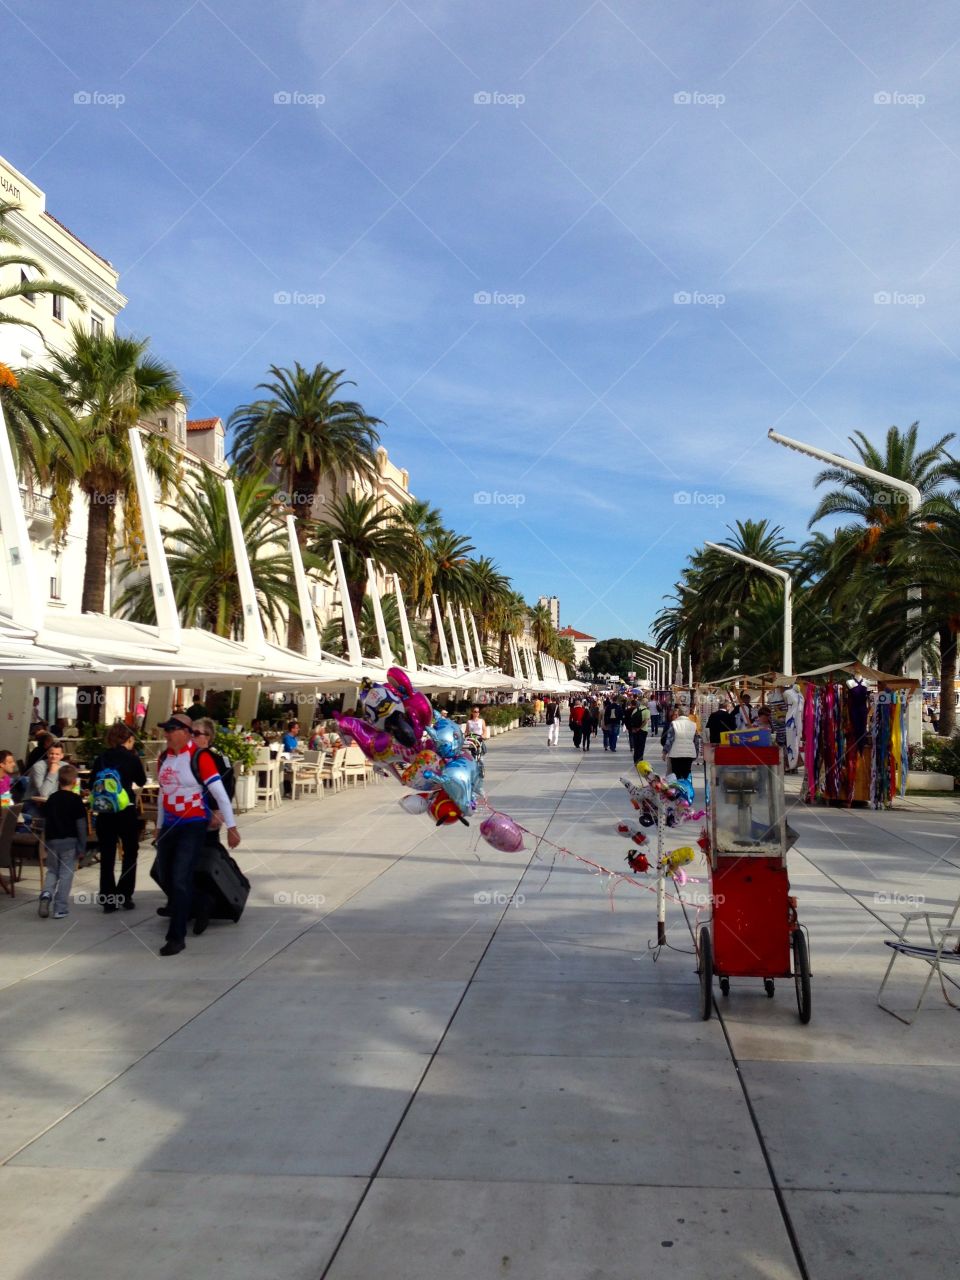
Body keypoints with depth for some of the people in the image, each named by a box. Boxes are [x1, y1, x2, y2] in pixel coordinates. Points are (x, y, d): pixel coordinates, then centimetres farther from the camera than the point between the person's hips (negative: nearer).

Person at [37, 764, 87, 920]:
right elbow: (81, 825, -8)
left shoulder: (51, 799, 5)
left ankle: (46, 893, -10)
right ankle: (60, 909, 3)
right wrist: (82, 847, 0)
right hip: (69, 841, -4)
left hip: (51, 841, 4)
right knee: (66, 873, 3)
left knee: (52, 871, 18)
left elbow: (45, 822, 11)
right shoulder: (75, 800, -8)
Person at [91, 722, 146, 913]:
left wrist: (96, 806, 13)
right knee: (130, 851, 13)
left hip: (104, 811, 2)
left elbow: (92, 783, 2)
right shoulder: (131, 758, -4)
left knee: (107, 855, 9)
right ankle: (125, 896, 8)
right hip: (126, 810, -2)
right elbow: (141, 781, 9)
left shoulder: (101, 758, 2)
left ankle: (108, 899, 10)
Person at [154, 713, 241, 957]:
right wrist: (160, 826, 20)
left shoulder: (199, 757, -17)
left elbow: (219, 793, -18)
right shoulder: (164, 757, 4)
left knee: (181, 878, -11)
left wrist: (231, 827, -20)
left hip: (193, 825, -6)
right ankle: (175, 905, 52)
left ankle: (177, 936, -1)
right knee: (164, 874, 19)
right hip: (170, 824, 6)